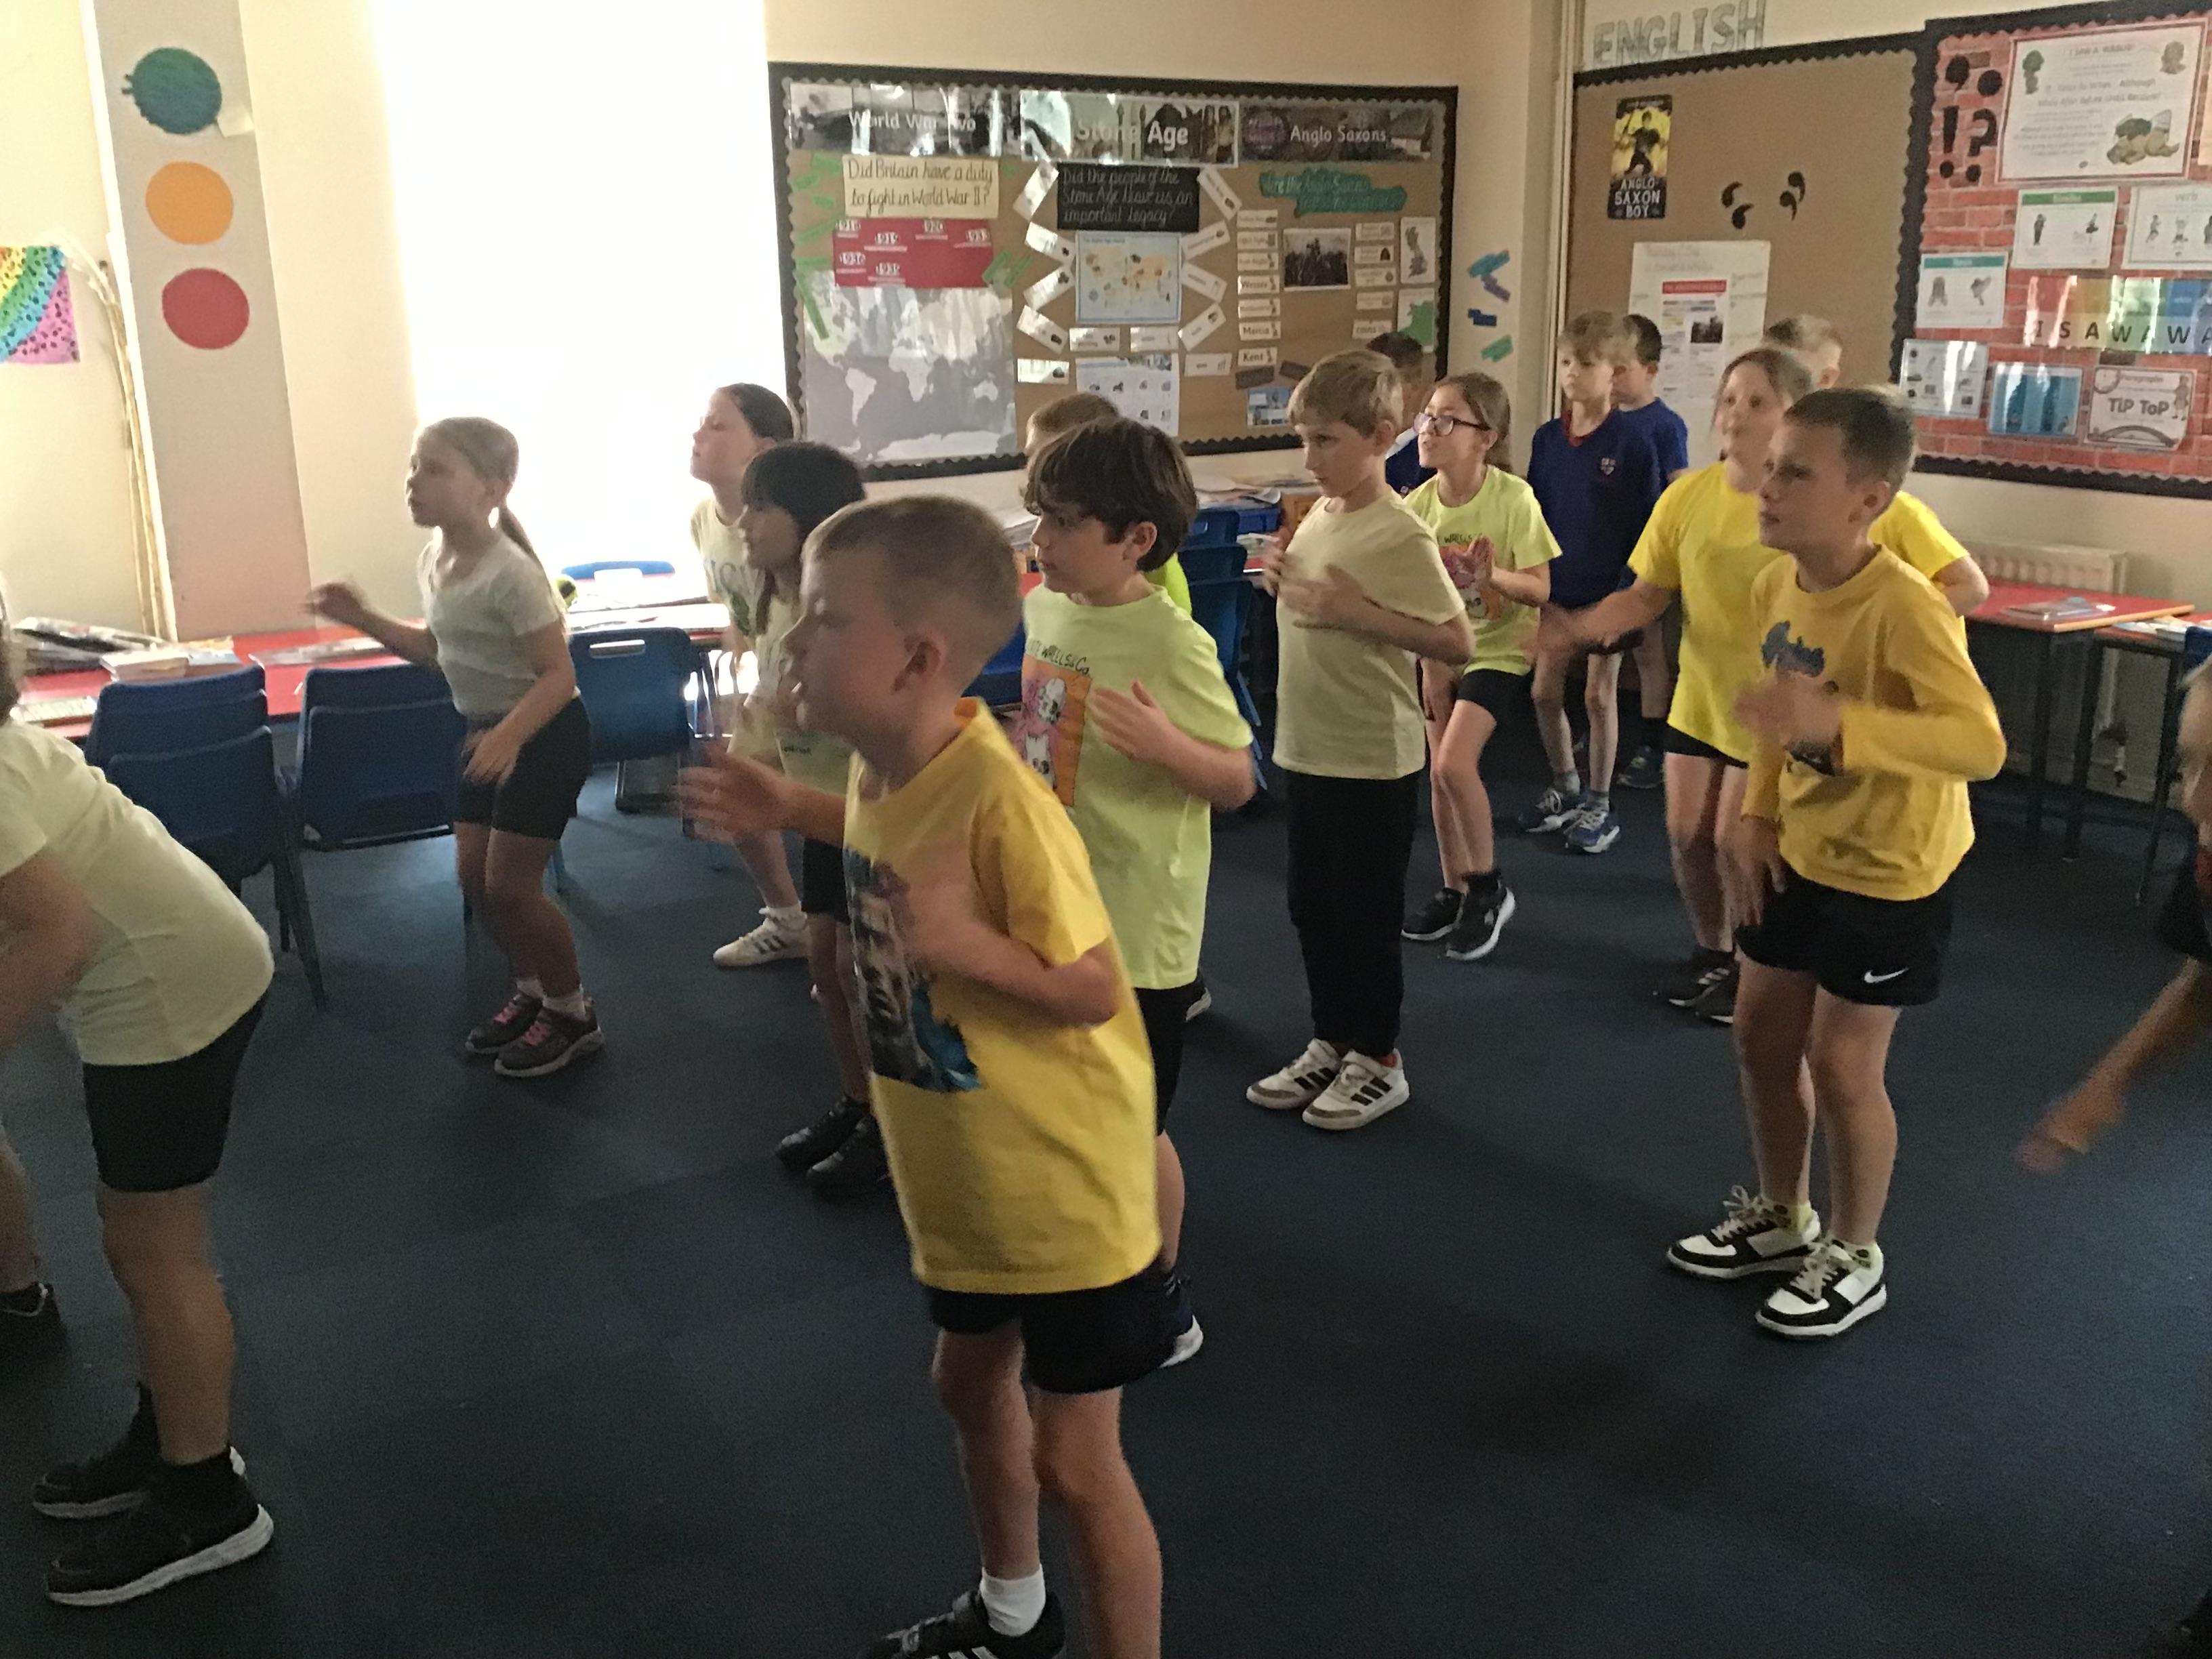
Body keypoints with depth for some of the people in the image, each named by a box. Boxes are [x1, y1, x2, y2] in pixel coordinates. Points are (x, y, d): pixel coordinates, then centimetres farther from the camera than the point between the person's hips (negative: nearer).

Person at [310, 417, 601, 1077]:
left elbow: (559, 675, -26)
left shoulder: (510, 573, -26)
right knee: (475, 876, 11)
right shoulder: (433, 561, 1)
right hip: (486, 730, 9)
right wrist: (362, 618, 5)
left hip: (544, 733, -9)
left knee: (510, 884, -5)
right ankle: (532, 993, 30)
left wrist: (509, 737, -40)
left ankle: (572, 1015, 13)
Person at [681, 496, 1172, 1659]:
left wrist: (968, 946, -40)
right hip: (963, 1176, 9)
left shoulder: (1001, 797, -31)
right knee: (971, 1384, 27)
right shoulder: (884, 767, -6)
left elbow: (1094, 991, -26)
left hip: (1063, 1185, -9)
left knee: (1075, 1461, 4)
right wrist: (793, 811, 9)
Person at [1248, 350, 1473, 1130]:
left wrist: (1357, 612, -25)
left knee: (1365, 914, 5)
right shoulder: (1317, 518, 7)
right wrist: (1285, 582, 1)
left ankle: (1378, 1061, 22)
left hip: (1372, 761, -8)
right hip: (1307, 749, 8)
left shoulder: (1400, 537, -17)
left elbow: (1458, 644, -19)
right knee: (1311, 907, 16)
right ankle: (1332, 1042, 33)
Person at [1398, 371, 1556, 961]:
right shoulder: (1418, 504, -8)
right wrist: (1431, 661, -6)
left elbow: (1541, 588, -16)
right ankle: (1455, 890, 26)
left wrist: (1492, 575, -34)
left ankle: (1489, 886, 3)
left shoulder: (1513, 499, -19)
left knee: (1454, 763, -18)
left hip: (1498, 651, -5)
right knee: (1440, 773, 8)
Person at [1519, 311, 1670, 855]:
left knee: (1599, 695, 6)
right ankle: (1565, 789, 30)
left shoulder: (1632, 440, -13)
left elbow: (1648, 523, -12)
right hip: (1555, 587, 5)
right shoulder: (1546, 438, 1)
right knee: (1544, 692, 10)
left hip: (1608, 590, -5)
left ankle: (1600, 806, 20)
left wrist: (1629, 594, -15)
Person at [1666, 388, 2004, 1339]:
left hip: (1891, 870, -7)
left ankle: (1855, 1261, 24)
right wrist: (1759, 819, 4)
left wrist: (1836, 723, -50)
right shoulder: (1774, 586, -5)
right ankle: (1781, 1219, 36)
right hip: (1800, 851, 8)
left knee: (1842, 1064, 1)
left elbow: (1982, 744, -39)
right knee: (1761, 1036, 15)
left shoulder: (1904, 608, -30)